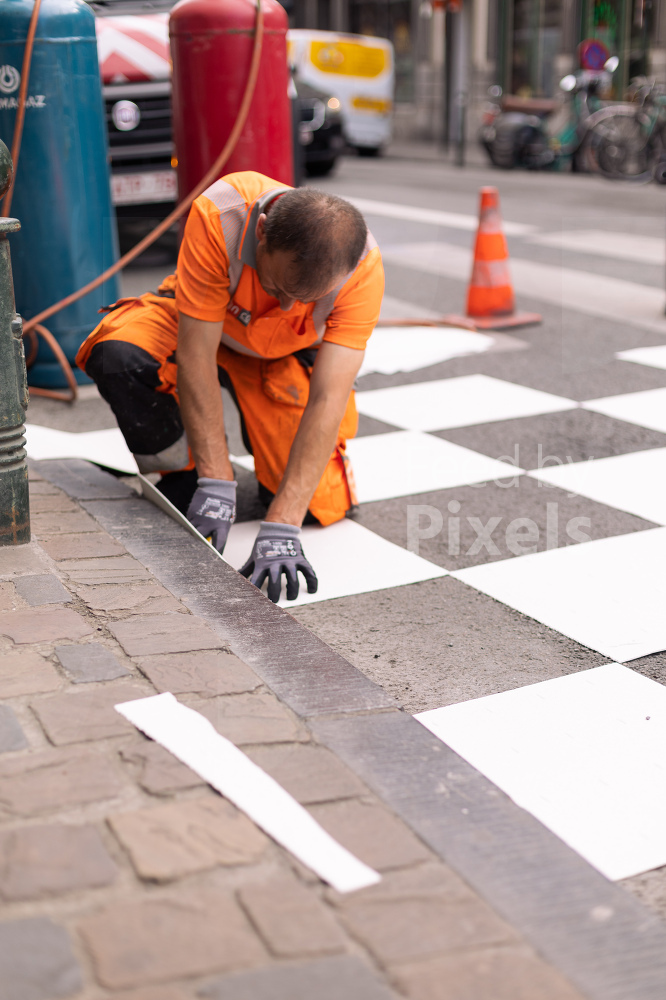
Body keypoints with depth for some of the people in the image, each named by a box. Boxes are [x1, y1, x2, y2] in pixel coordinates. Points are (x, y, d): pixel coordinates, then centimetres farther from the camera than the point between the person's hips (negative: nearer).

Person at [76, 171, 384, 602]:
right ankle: (183, 476, -5)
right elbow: (196, 354, -34)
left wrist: (281, 526, -43)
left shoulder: (363, 268, -34)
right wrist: (215, 482, -37)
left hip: (290, 355, 1)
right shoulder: (218, 215, -38)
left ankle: (262, 428, 19)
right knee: (118, 355, -34)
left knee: (319, 502, -15)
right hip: (200, 326, 0)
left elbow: (326, 402, -36)